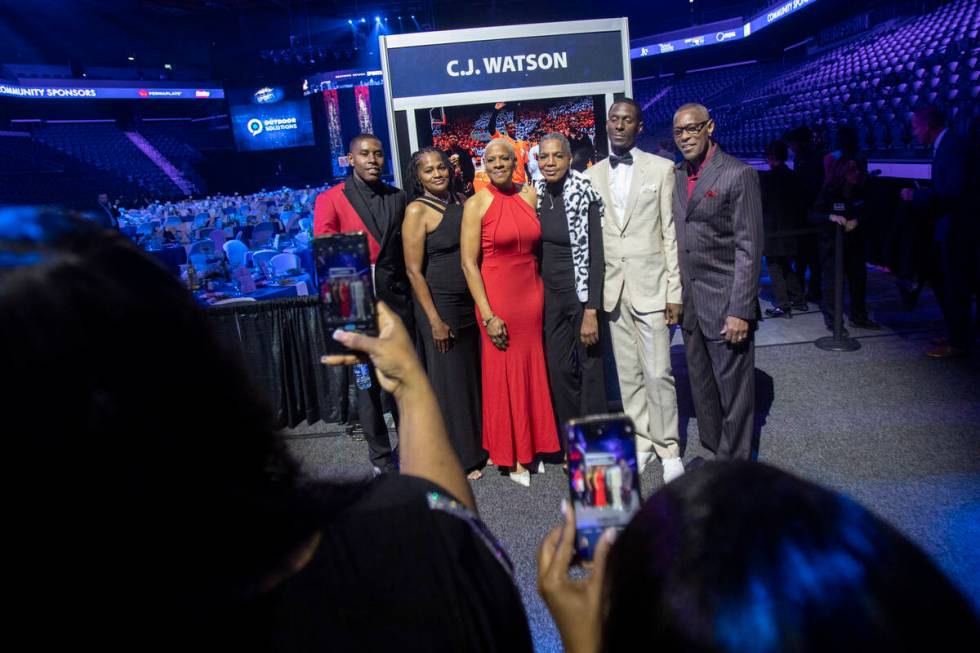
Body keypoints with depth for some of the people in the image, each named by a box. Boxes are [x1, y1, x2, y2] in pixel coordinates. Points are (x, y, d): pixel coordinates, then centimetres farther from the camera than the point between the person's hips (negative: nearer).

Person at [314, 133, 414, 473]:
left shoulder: (398, 198, 9)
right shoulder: (330, 199, -2)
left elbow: (407, 249, 12)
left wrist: (410, 292, 4)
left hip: (397, 301, 3)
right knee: (367, 382, 7)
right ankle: (381, 455, 21)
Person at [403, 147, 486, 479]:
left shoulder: (461, 202, 8)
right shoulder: (417, 211, -10)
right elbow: (414, 271, -12)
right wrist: (434, 320, -15)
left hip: (472, 301, 6)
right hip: (440, 303, -6)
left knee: (477, 373, 13)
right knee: (450, 380, 5)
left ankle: (479, 444, 29)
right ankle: (458, 457, 19)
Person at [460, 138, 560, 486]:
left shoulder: (530, 196, 5)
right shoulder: (477, 204, -7)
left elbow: (538, 246, 13)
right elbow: (469, 263, -9)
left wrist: (543, 293, 4)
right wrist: (487, 316, -14)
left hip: (533, 294, 4)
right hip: (498, 299, -4)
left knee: (534, 370, 11)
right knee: (503, 375, 5)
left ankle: (533, 446, 27)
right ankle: (511, 455, 20)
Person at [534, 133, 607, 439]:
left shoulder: (584, 194, -12)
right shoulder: (536, 194, 4)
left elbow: (596, 255, -14)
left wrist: (591, 311, -19)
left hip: (581, 293, -5)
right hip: (549, 294, 5)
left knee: (590, 368, 4)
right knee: (559, 369, 9)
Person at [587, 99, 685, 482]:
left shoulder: (660, 169, 1)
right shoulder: (592, 176, 9)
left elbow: (670, 232, -1)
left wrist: (675, 291, -6)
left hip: (650, 285, -3)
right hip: (612, 289, 3)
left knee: (658, 373, -2)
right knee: (628, 374, 9)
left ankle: (667, 449, 13)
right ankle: (640, 442, 23)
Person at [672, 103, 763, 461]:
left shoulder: (739, 175, -10)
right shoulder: (676, 175, 10)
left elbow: (748, 249, -13)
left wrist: (740, 310, -17)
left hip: (725, 302, -6)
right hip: (690, 303, 7)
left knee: (733, 388, 3)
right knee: (701, 385, 17)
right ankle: (711, 449, 33)